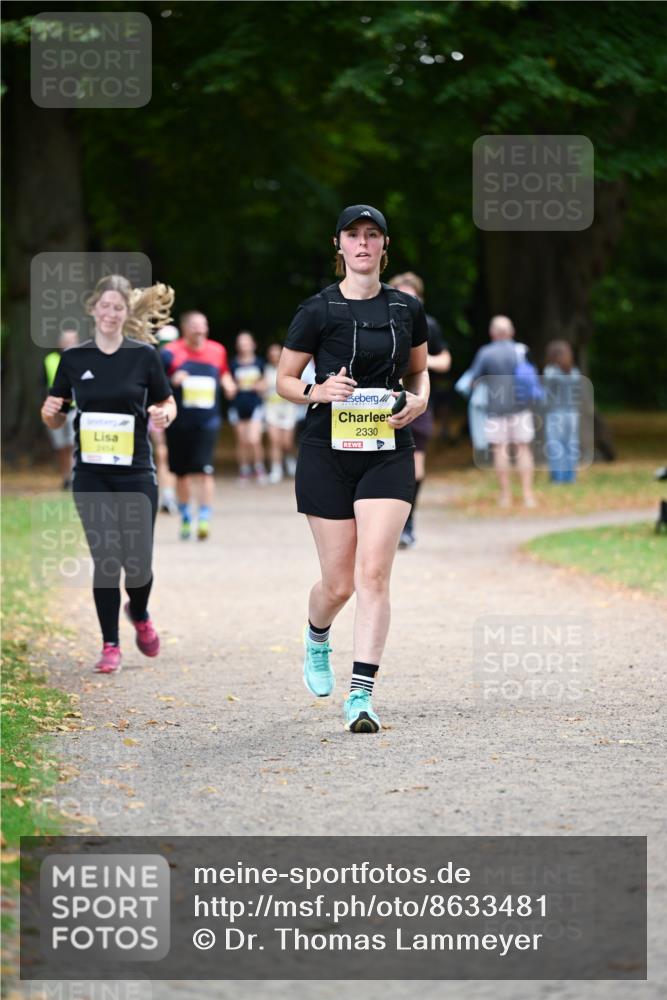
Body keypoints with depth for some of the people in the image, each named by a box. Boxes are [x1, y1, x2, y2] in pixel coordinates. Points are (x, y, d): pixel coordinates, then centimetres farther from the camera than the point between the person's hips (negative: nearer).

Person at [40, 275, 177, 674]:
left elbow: (167, 404, 8)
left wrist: (164, 415, -14)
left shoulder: (144, 355, -1)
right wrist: (50, 412, -13)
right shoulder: (74, 359, 3)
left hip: (136, 472, -1)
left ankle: (140, 615, 32)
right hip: (92, 475, 1)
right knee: (106, 559, -4)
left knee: (137, 561, -2)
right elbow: (56, 418, 9)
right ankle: (110, 646, 9)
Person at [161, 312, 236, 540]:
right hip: (178, 423, -1)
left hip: (207, 421, 1)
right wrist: (172, 380, -23)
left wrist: (227, 384, 4)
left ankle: (204, 519, -13)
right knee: (181, 473, 10)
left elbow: (224, 373, 25)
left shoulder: (217, 351, 7)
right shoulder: (171, 352, -3)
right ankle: (185, 518, 26)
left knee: (204, 471, -13)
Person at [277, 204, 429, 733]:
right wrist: (319, 391, -15)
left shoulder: (407, 308, 6)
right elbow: (284, 380, 4)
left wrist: (419, 399, -1)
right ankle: (317, 637, 39)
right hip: (328, 453, -1)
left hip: (389, 452, 1)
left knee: (374, 573, -13)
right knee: (339, 582, 4)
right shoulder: (318, 310, -3)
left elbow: (419, 370, 20)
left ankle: (361, 695, -15)